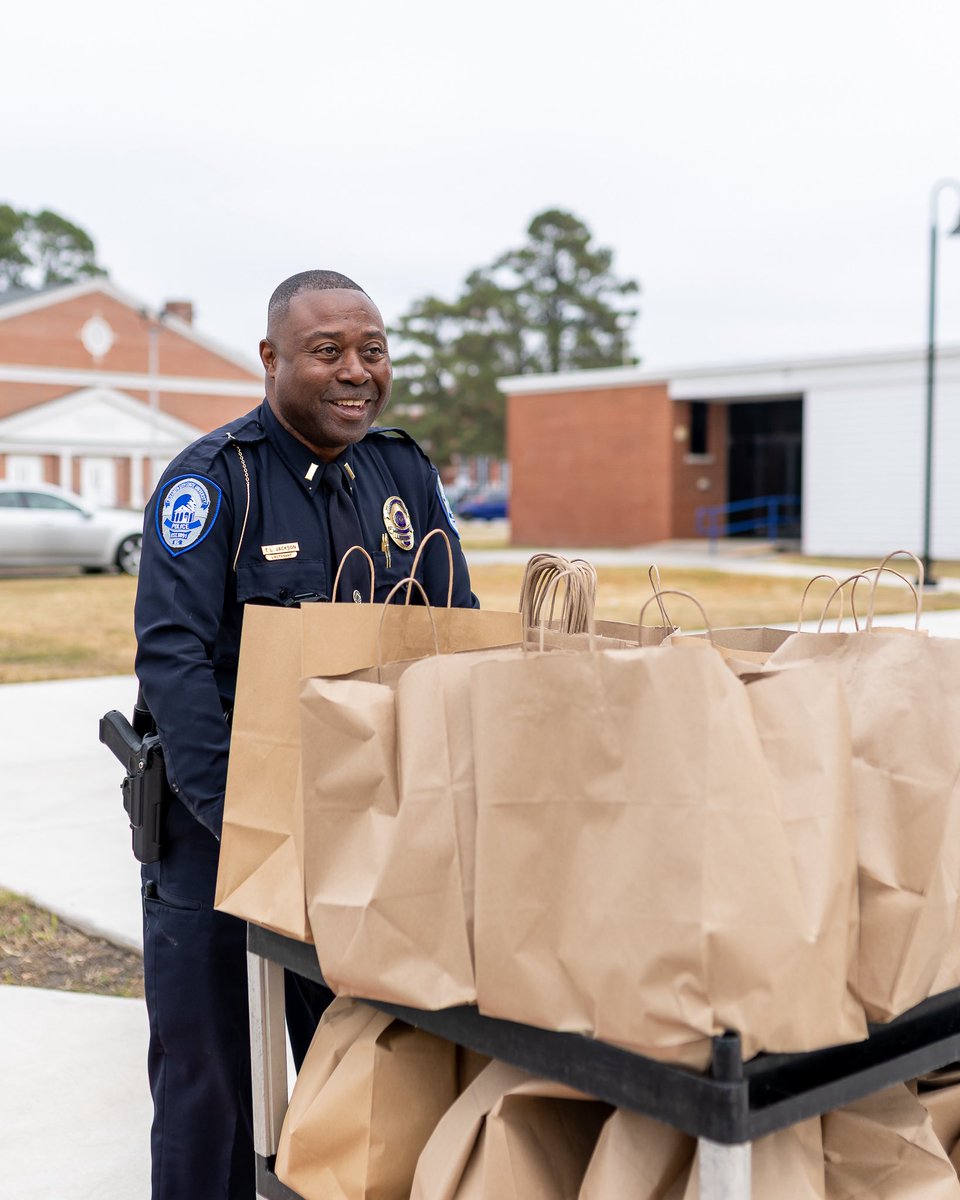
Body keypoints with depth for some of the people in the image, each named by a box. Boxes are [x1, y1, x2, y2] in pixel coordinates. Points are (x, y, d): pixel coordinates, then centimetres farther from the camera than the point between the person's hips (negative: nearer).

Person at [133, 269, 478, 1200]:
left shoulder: (405, 472, 5)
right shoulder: (212, 478, -11)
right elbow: (171, 653, -20)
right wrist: (236, 815, -28)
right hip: (221, 822, -4)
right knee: (209, 1069, 9)